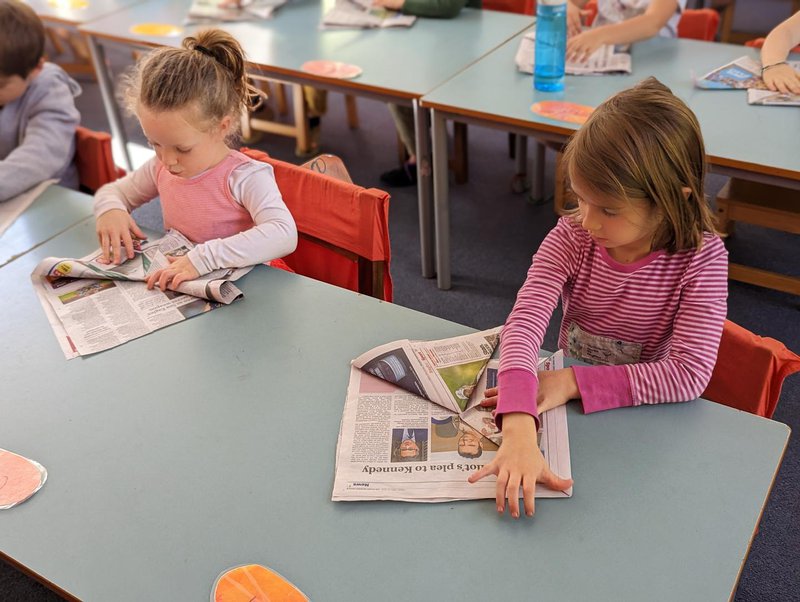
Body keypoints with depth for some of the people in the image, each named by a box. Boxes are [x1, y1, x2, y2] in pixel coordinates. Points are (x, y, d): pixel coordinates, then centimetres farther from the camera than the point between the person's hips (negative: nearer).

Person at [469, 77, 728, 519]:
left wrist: (575, 382, -30)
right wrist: (518, 430, -46)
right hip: (566, 404, 2)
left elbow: (690, 374, -24)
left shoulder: (701, 258, -18)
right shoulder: (572, 237, -15)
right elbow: (524, 325, -30)